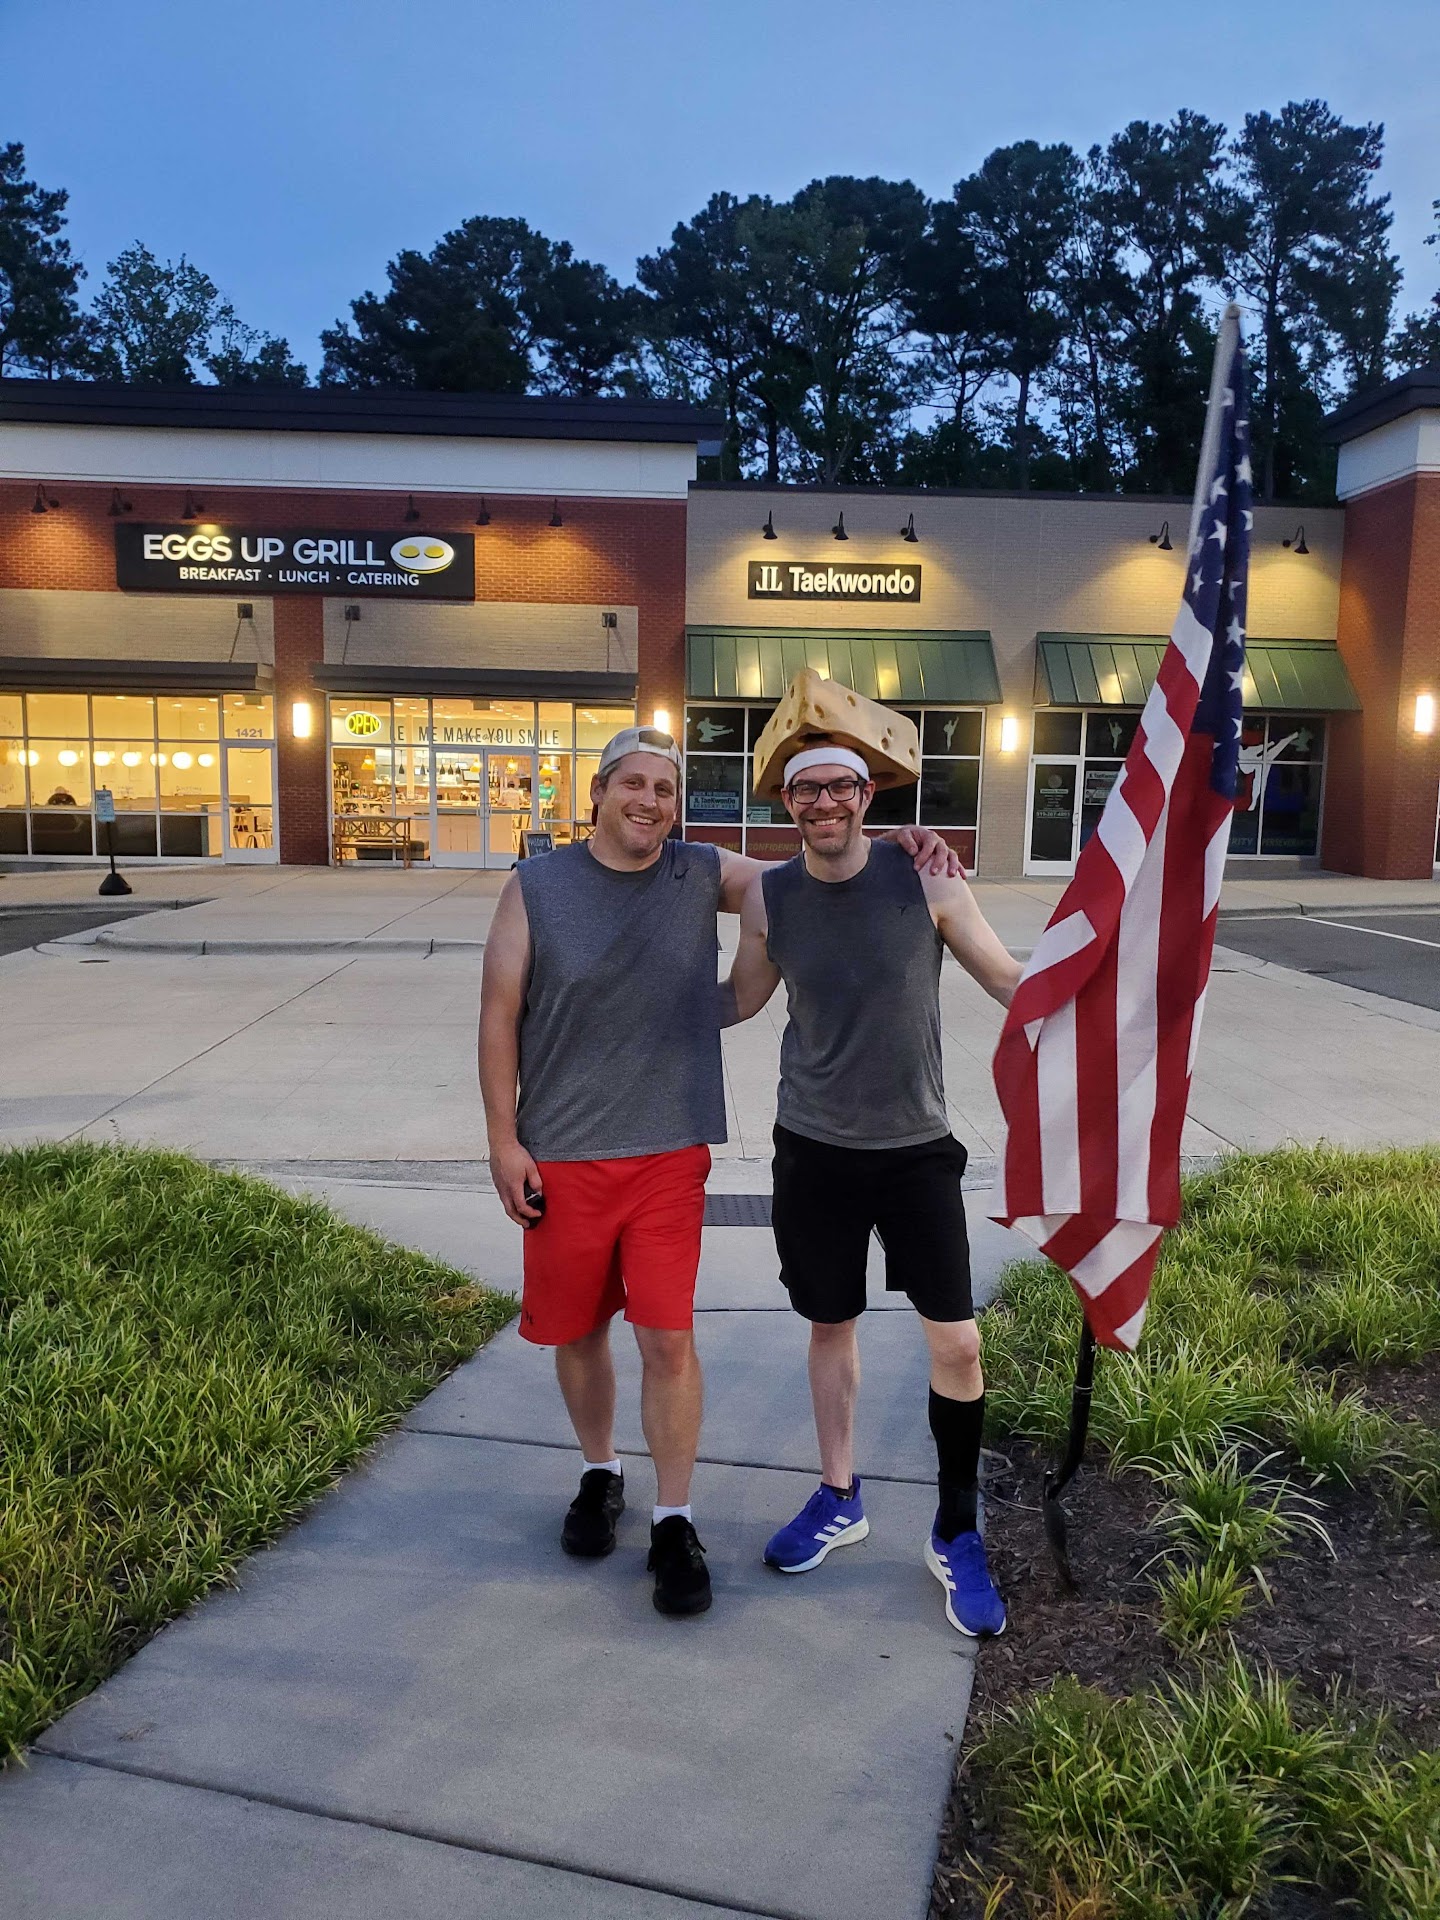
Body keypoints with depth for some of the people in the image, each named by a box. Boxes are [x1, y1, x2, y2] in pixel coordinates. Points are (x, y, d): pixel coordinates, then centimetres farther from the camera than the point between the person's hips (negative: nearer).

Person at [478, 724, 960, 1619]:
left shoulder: (703, 875, 1)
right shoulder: (537, 888, -3)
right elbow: (499, 1015, -2)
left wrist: (896, 847, -16)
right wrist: (504, 1140, -4)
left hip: (670, 1152, 0)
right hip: (561, 1156, 1)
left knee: (668, 1338, -1)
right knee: (577, 1330, 15)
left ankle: (674, 1522, 18)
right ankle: (601, 1474, 41)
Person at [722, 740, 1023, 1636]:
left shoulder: (926, 879, -12)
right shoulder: (769, 896, -4)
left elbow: (1007, 977, -1)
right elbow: (737, 1001, 11)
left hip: (917, 1148, -2)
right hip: (815, 1149, 2)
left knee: (957, 1342, -2)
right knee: (831, 1323, 15)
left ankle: (957, 1534, 21)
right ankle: (839, 1497, 38)